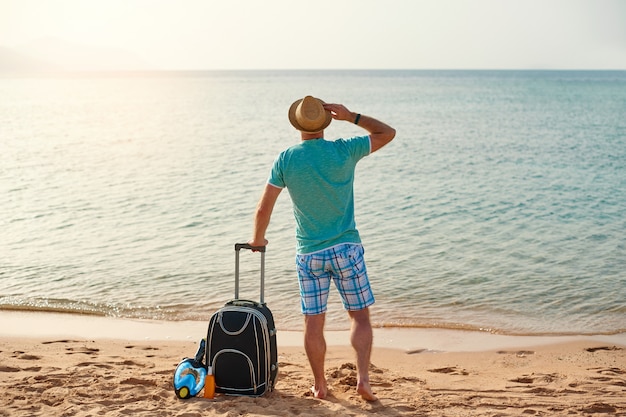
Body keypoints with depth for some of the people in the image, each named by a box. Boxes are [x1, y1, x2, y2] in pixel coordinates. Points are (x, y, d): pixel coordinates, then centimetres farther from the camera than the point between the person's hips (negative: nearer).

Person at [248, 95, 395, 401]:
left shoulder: (286, 159, -5)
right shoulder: (344, 151, -8)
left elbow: (263, 209, -2)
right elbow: (387, 133, 7)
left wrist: (257, 239, 16)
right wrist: (350, 117, 5)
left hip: (309, 253, 1)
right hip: (346, 249, -1)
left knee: (314, 323, 9)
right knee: (360, 316, 9)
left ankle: (320, 385, 17)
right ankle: (363, 378, -1)